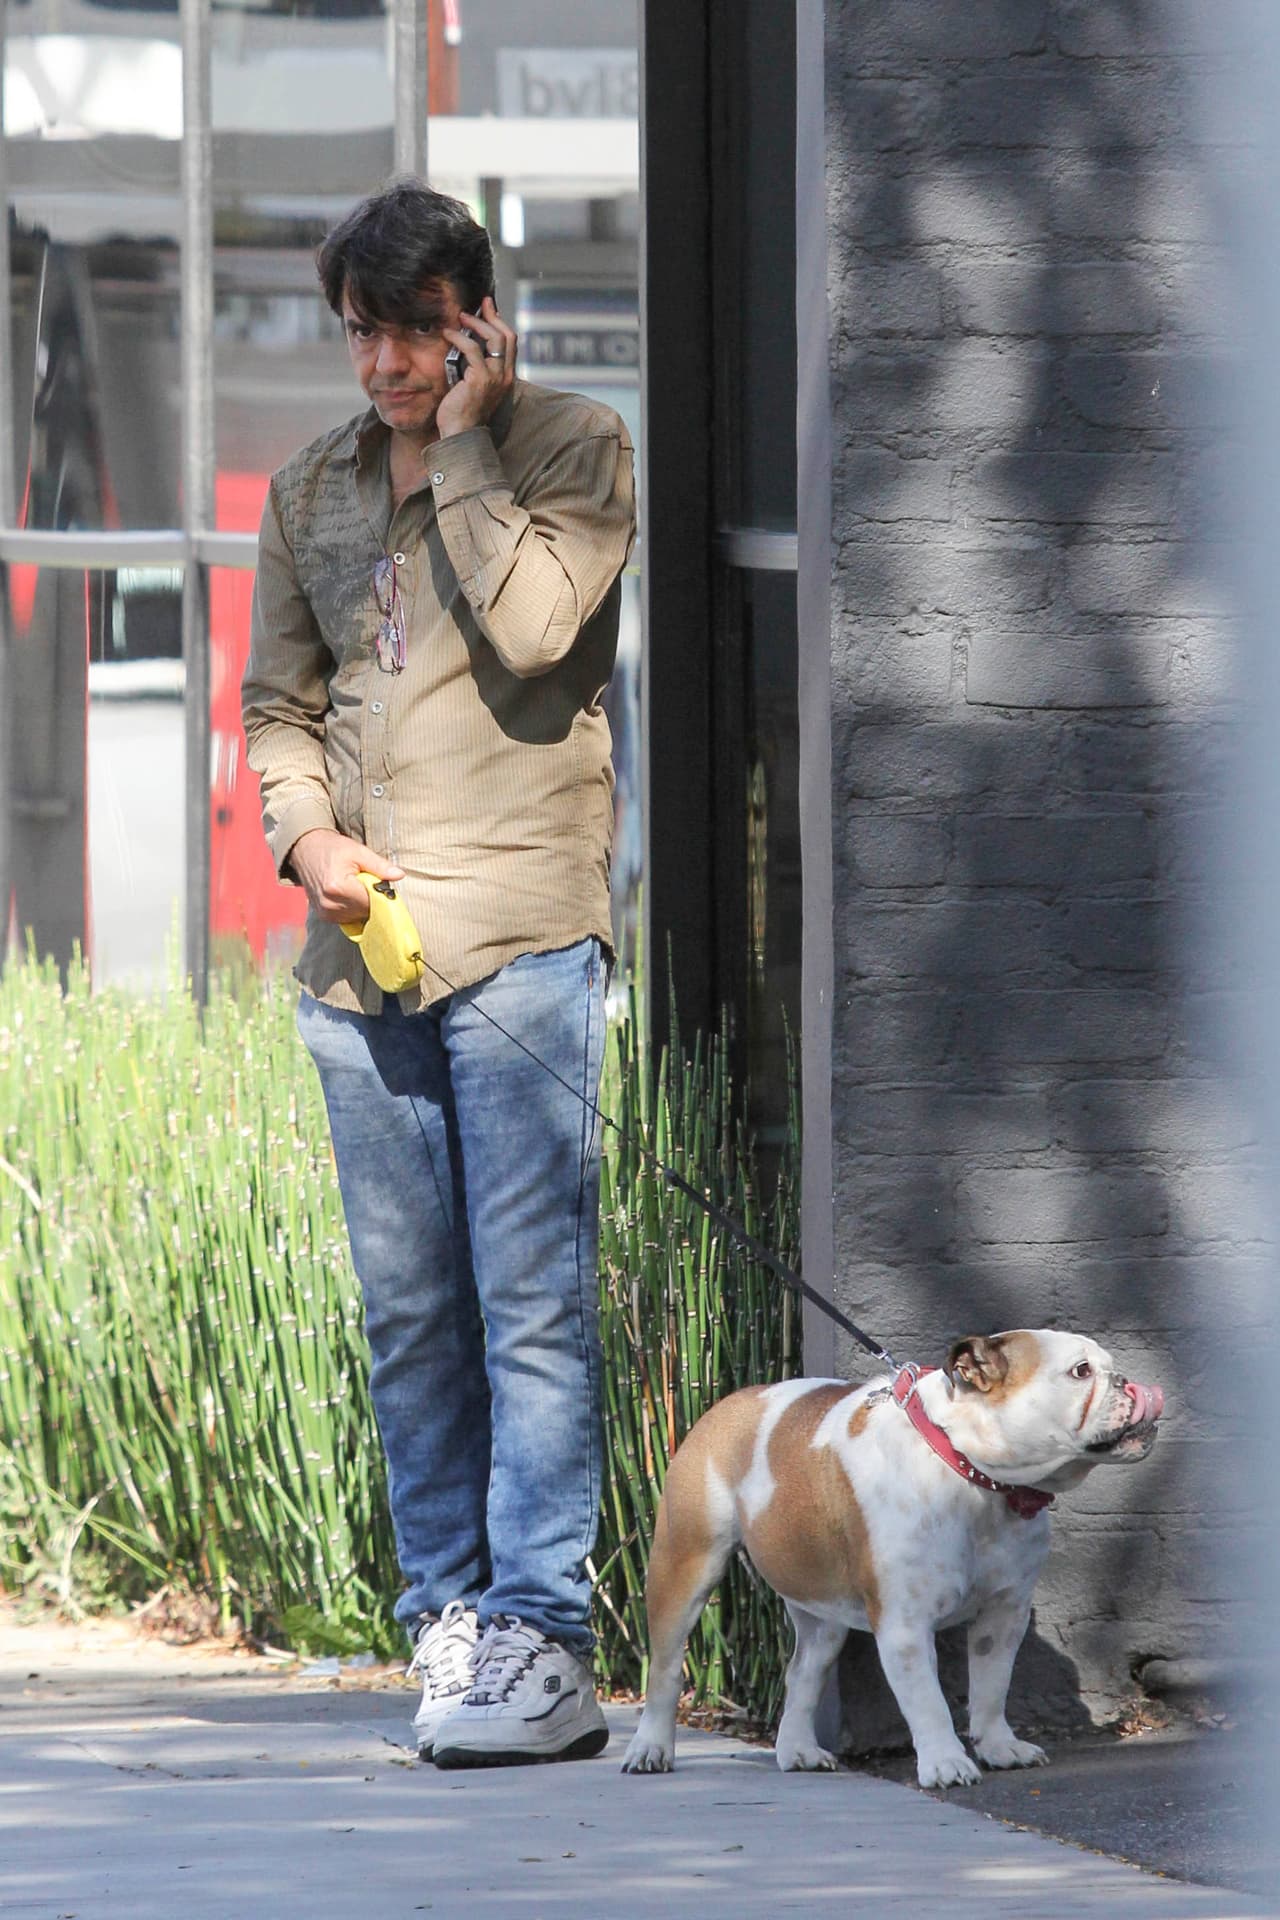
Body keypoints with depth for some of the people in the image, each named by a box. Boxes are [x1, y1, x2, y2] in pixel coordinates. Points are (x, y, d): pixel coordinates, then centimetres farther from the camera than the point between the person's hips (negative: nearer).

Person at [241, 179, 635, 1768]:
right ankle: (447, 1611, 15)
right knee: (407, 1308, 7)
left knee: (531, 1297, -9)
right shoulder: (312, 490, 15)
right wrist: (302, 829, 1)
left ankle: (538, 1636, -10)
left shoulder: (572, 448, 1)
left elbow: (531, 625, -16)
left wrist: (460, 447, -10)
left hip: (520, 933, -5)